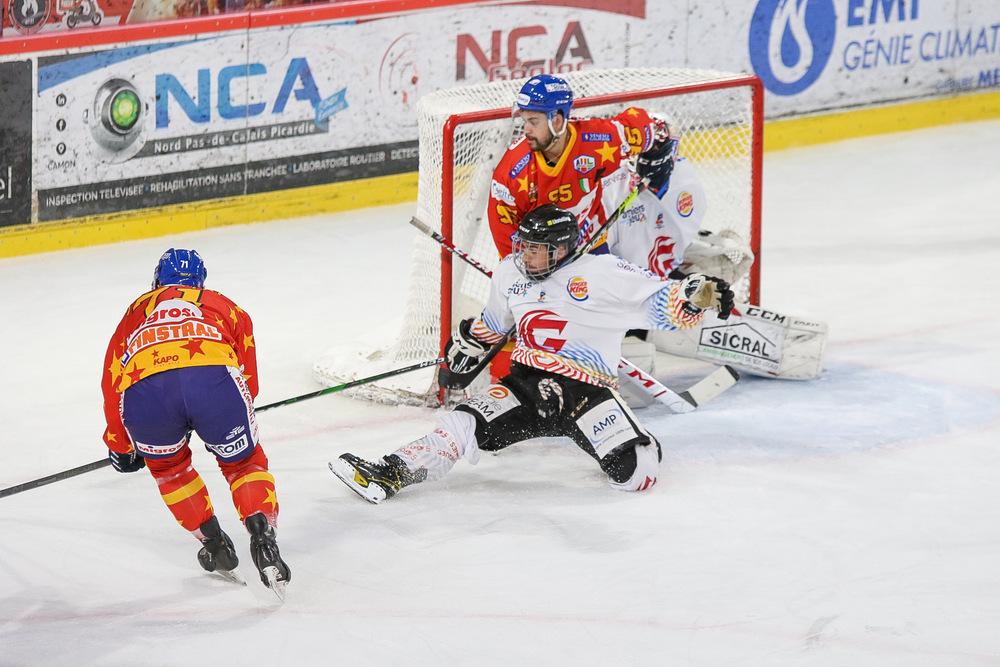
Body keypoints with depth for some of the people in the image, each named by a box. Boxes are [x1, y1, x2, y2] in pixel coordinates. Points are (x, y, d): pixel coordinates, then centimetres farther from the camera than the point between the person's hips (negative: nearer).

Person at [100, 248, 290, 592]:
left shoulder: (138, 310, 40)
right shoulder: (222, 306, 37)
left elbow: (112, 382, 38)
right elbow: (247, 375, 32)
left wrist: (120, 446, 50)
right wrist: (232, 421, 50)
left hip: (144, 391, 1)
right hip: (214, 379, -1)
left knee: (168, 465, 31)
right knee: (243, 462, 22)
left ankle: (215, 546, 28)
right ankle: (262, 536, -1)